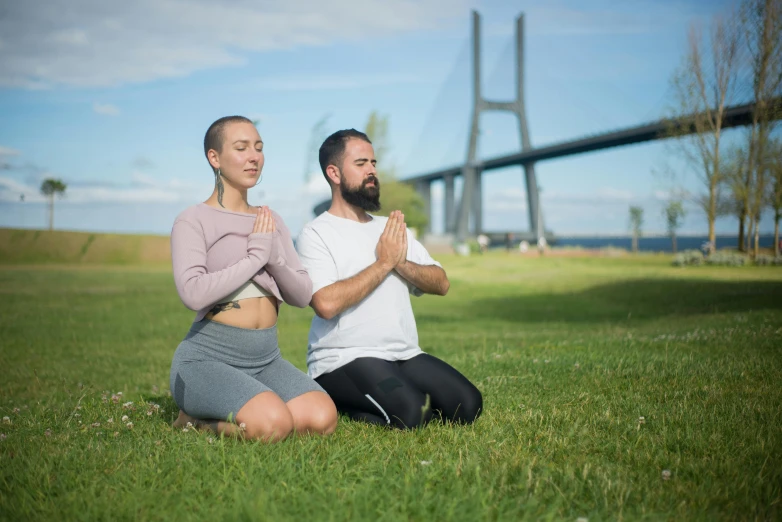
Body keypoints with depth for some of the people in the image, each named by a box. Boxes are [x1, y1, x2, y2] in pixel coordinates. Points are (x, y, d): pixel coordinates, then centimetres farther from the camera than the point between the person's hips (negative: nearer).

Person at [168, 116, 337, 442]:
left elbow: (303, 296, 11)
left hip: (266, 358, 6)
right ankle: (195, 420, 0)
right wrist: (255, 257, -11)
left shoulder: (271, 221, 16)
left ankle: (212, 417, 3)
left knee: (322, 418, -20)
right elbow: (193, 293, -20)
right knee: (273, 424, -30)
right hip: (208, 357, -6)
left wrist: (274, 258, -8)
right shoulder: (193, 221, -3)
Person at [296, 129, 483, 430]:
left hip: (406, 355, 7)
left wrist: (401, 263, -9)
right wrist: (384, 262, -12)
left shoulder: (392, 228, 18)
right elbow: (326, 303, -21)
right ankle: (341, 404, -1)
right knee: (410, 412, -30)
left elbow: (441, 284, 11)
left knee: (467, 404, -12)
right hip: (344, 360, -7)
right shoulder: (316, 233, -4)